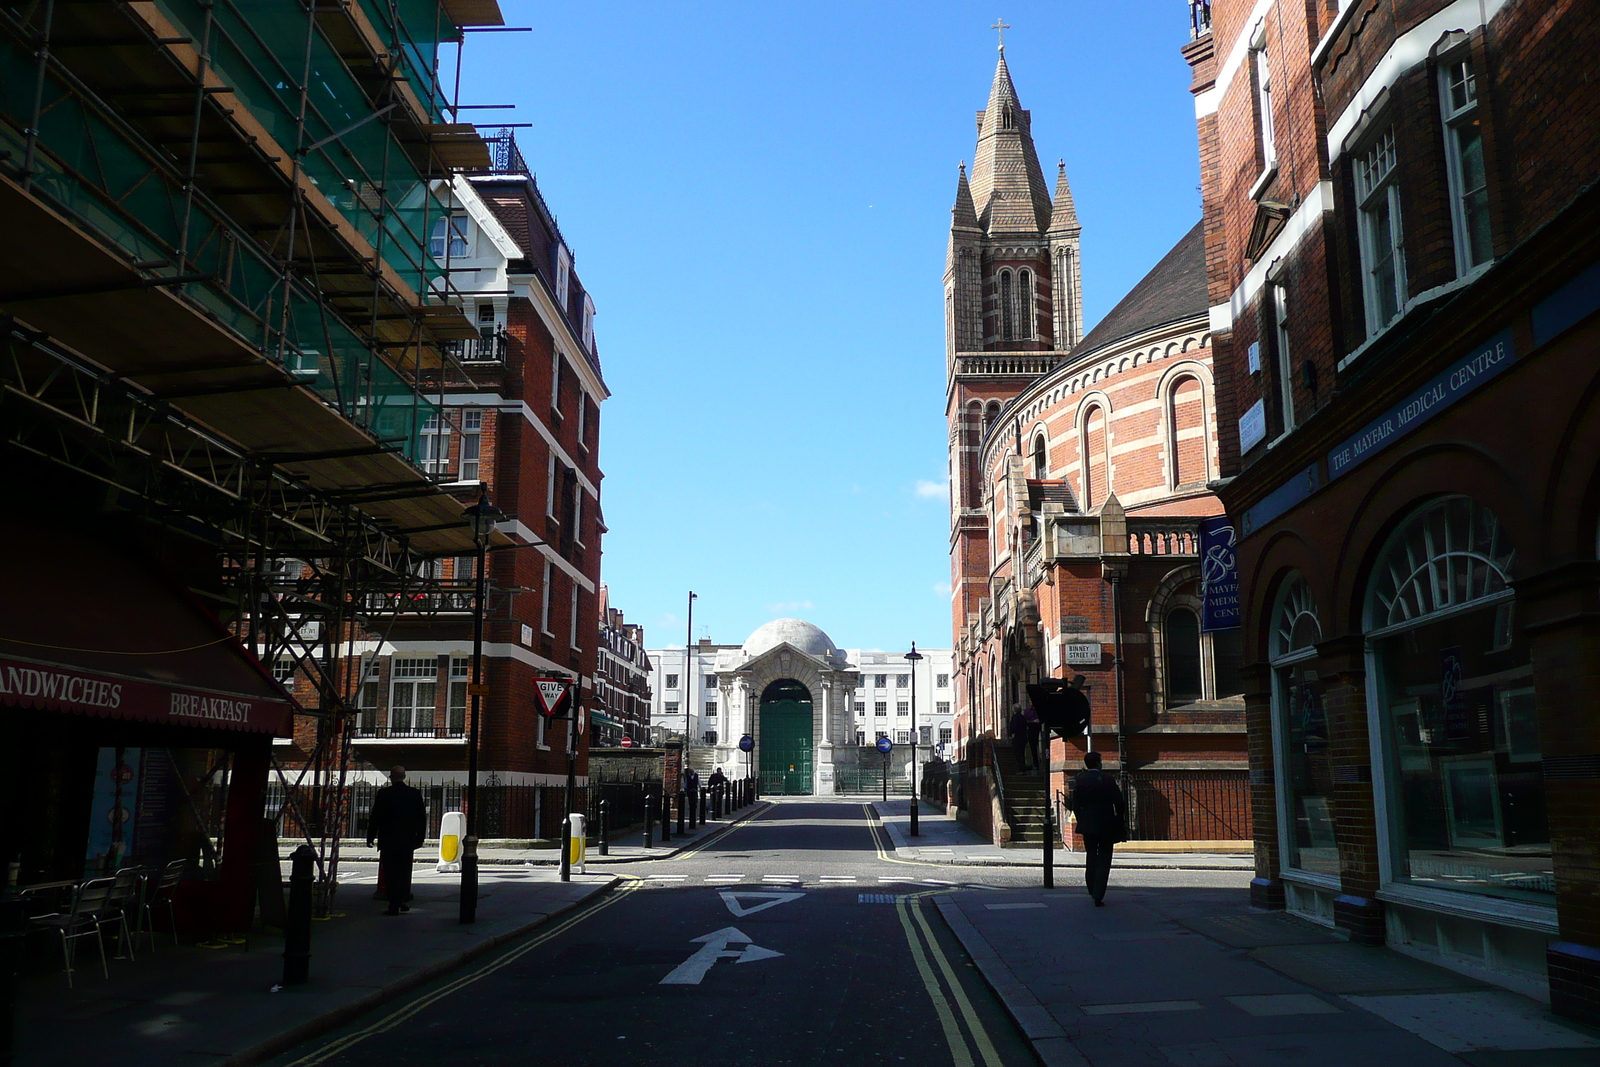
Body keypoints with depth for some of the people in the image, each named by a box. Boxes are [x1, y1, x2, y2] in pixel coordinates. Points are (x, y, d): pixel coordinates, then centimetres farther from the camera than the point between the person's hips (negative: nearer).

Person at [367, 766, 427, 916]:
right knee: (405, 872, 18)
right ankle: (404, 900, 15)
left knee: (390, 873, 2)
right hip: (407, 841, 3)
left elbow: (375, 818, -6)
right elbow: (422, 818, 5)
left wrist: (370, 838, 3)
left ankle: (394, 905, 0)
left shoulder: (383, 794, -8)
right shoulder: (415, 794, 1)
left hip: (388, 841, -3)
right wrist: (420, 838, 14)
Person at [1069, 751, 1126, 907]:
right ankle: (1098, 896, -5)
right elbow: (1119, 803, -6)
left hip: (1087, 826, 3)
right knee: (1103, 861, 2)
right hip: (1106, 826, -3)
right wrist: (1120, 821, 9)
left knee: (1091, 858, 18)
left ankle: (1093, 891, 22)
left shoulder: (1079, 781, -2)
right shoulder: (1108, 780, -8)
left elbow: (1075, 805, 0)